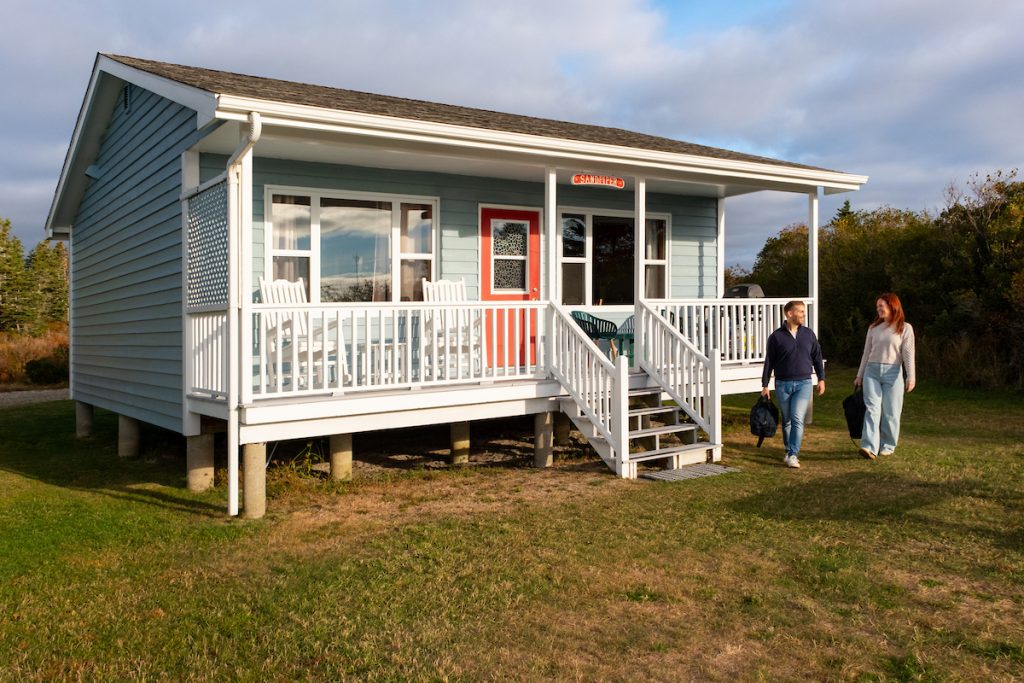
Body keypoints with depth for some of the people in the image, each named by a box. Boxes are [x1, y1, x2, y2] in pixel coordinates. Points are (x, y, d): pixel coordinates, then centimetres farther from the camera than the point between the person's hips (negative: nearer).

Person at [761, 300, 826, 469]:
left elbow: (817, 357, 13)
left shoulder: (808, 334, 5)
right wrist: (765, 385, -1)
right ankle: (789, 450, 26)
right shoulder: (776, 336, -3)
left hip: (803, 383, 0)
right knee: (786, 421, 10)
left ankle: (793, 455, -12)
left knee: (797, 419, -11)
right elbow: (769, 362, 0)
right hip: (783, 384, 0)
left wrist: (821, 379, 11)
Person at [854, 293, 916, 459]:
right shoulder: (873, 328, 13)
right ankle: (869, 447, -17)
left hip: (892, 372, -3)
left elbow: (908, 354, -6)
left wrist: (911, 377, -16)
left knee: (890, 412, 2)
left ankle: (887, 446, 16)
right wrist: (859, 376, 17)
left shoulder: (905, 328, 1)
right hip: (872, 371, 3)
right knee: (872, 409, -8)